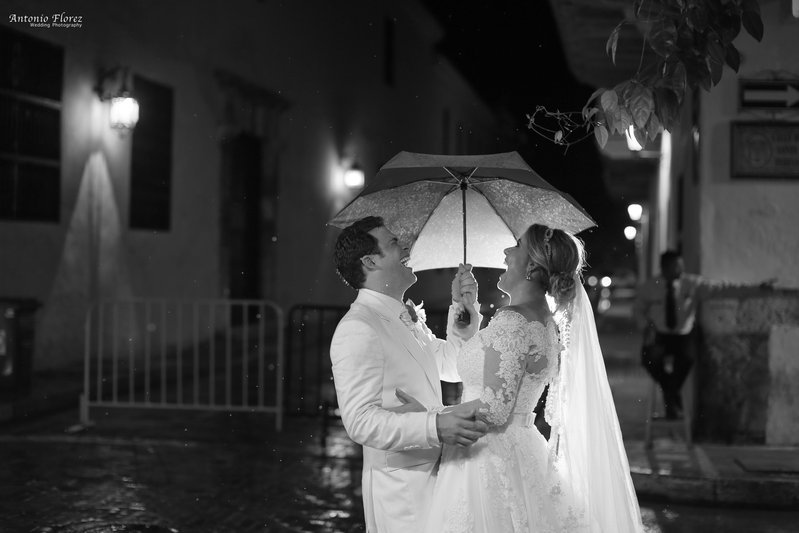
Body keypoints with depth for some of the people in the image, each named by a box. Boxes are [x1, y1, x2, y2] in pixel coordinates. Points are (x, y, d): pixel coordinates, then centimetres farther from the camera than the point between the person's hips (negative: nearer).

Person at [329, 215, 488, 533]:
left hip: (434, 476, 9)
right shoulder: (357, 329, -18)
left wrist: (461, 308, 10)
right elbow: (361, 421, -25)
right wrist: (435, 426, -35)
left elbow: (451, 365, 24)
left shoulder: (406, 320, 14)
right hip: (401, 491, -9)